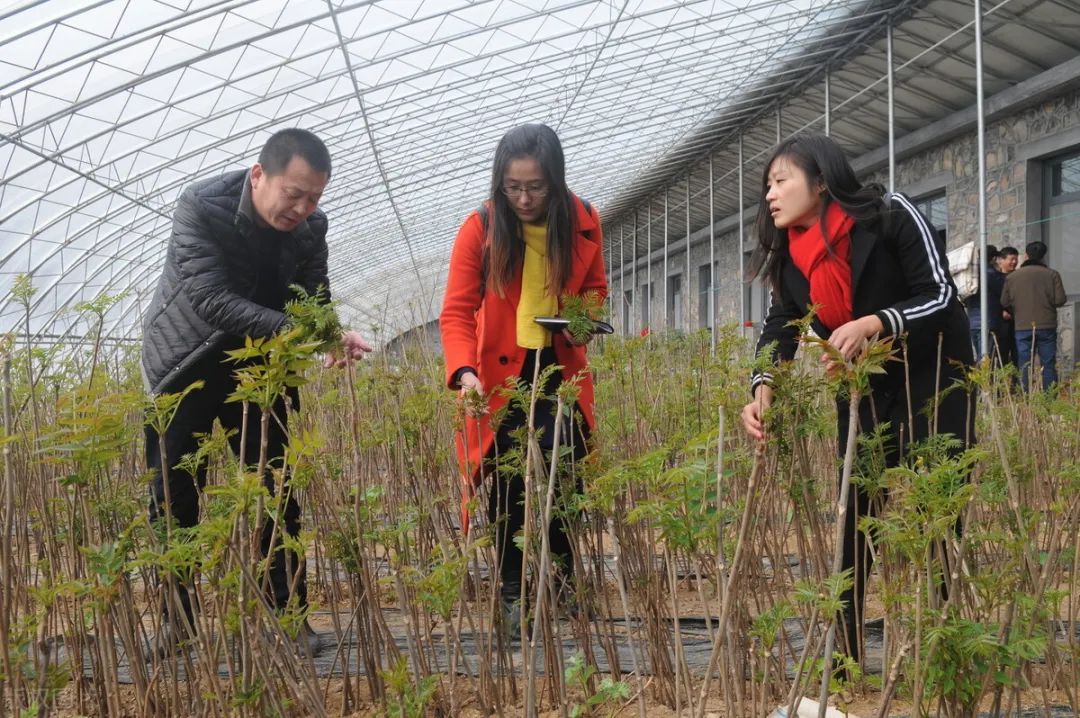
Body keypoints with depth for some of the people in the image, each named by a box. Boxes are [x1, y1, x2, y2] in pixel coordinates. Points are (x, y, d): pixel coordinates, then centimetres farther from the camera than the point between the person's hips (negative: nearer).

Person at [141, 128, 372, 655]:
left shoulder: (312, 227, -11)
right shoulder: (201, 207, -24)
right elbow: (211, 300, -33)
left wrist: (331, 339, -32)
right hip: (184, 370, -2)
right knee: (173, 497, 3)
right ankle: (177, 616, 19)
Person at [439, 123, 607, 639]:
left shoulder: (583, 223, -6)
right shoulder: (480, 229, -14)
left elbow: (595, 289, 12)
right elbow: (456, 311, -17)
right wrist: (464, 372, -33)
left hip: (559, 369, 2)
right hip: (499, 373, -1)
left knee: (562, 471, -9)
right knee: (506, 481, -3)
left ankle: (562, 578, 12)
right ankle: (512, 593, 14)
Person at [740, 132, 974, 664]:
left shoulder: (890, 215, -19)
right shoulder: (790, 256, -2)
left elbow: (942, 297, -20)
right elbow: (781, 327, -10)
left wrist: (873, 324, -35)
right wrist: (762, 390, -28)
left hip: (933, 379, -5)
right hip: (865, 390, 5)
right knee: (855, 513, 3)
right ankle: (847, 650, 9)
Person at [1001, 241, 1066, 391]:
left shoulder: (1012, 277, 0)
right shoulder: (1052, 275, -4)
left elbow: (1005, 302, 3)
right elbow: (1060, 300, -8)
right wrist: (1048, 303, 13)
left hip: (1022, 328, 1)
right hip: (1047, 326, -1)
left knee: (1025, 366, 5)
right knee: (1048, 364, 6)